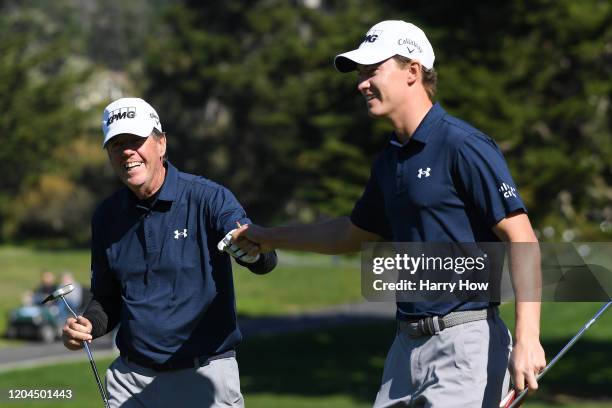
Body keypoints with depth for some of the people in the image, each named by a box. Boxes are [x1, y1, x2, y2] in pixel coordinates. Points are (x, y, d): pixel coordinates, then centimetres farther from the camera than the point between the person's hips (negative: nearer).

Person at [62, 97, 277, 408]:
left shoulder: (208, 198, -9)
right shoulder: (107, 216, 6)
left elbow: (265, 263, -23)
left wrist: (251, 249, -47)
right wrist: (87, 326, -4)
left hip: (205, 378, -4)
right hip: (130, 378, 4)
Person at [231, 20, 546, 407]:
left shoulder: (463, 146, -12)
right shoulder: (389, 160, 14)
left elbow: (522, 239, -16)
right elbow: (354, 232, 33)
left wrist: (528, 339, -25)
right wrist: (271, 238, 39)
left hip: (465, 344, -8)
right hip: (408, 344, 8)